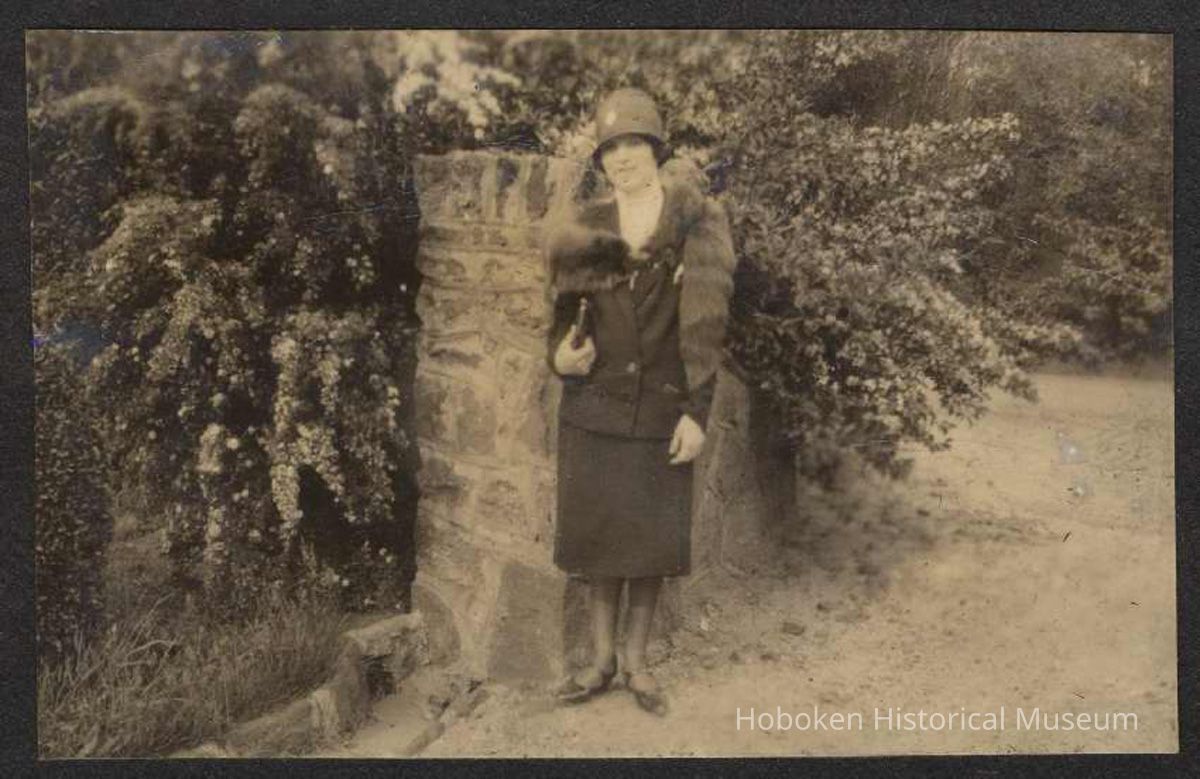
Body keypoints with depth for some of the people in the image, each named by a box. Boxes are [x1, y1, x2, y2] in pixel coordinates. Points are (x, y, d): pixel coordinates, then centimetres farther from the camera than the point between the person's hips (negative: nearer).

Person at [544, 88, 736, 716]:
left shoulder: (698, 224, -6)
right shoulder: (586, 228, 2)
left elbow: (704, 326, -8)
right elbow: (567, 313, 10)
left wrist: (696, 414, -11)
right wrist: (561, 356, -11)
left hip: (661, 410, -2)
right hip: (594, 407, 2)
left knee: (652, 538, 6)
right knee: (595, 531, 8)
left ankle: (636, 662, 23)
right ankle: (602, 658, 24)